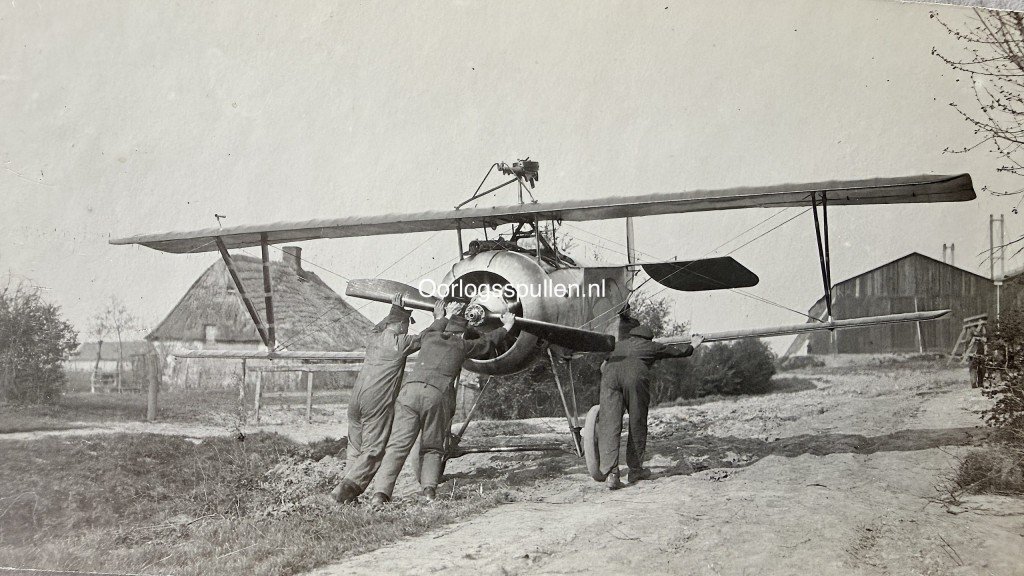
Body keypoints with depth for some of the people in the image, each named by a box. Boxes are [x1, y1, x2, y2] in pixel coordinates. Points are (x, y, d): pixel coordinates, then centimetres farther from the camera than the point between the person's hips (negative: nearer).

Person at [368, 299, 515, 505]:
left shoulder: (430, 338, 26)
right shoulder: (462, 346, 21)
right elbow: (488, 340, 40)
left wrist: (447, 317, 69)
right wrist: (506, 326, 58)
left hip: (410, 389, 2)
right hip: (437, 395, -2)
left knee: (398, 445, -6)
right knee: (432, 448, 12)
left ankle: (381, 492, -20)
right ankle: (429, 489, -9)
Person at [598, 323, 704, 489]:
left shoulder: (618, 344, 38)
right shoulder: (653, 346, 32)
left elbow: (603, 366, 43)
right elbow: (680, 351, 46)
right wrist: (693, 345, 67)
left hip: (610, 374, 2)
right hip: (636, 375, -2)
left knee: (609, 426, -3)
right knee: (637, 424, 12)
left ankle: (610, 473, -16)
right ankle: (635, 470, 19)